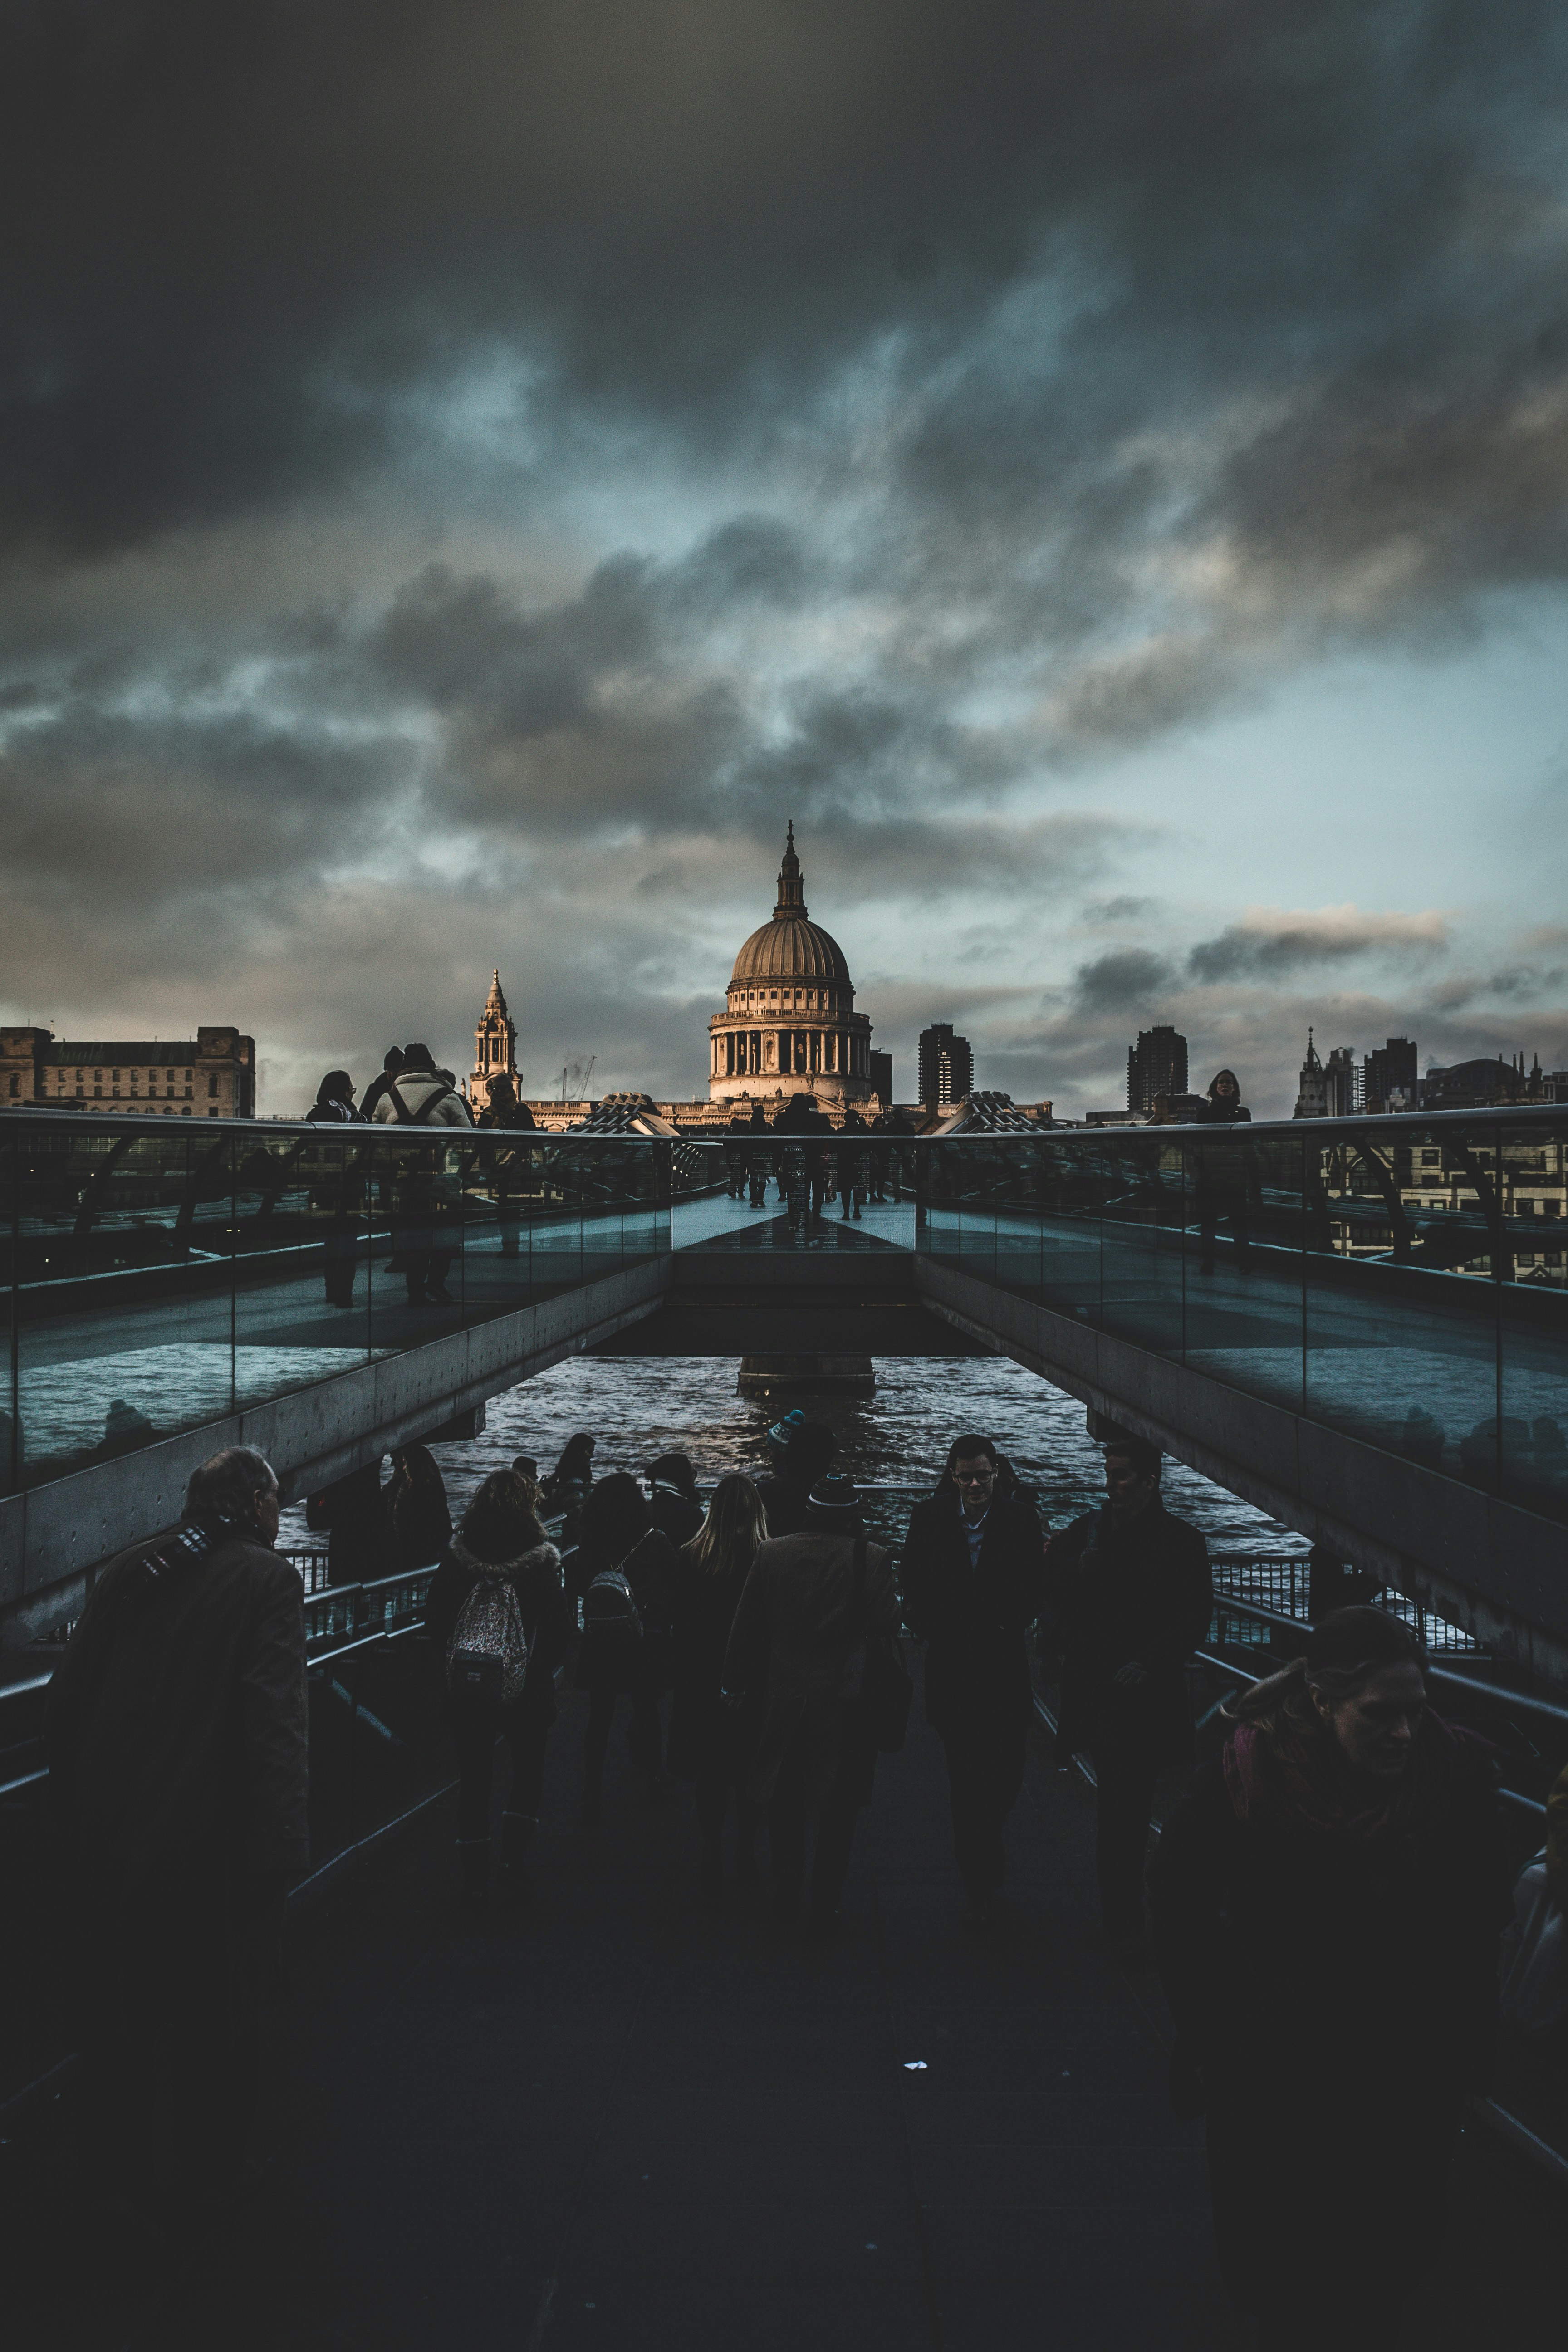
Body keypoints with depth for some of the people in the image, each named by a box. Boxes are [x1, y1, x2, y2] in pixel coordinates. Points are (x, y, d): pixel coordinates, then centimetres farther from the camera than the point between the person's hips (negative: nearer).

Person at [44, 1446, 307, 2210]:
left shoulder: (129, 1570, 4)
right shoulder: (265, 1576, -12)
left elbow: (65, 1697, 5)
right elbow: (273, 1718, -20)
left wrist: (72, 1811, 14)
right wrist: (278, 1845, -17)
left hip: (108, 1838, 5)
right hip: (212, 1842, -5)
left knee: (117, 2000, 23)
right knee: (213, 2016, 12)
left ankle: (122, 2152, 41)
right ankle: (204, 2182, 25)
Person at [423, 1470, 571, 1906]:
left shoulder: (457, 1555, -4)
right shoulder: (540, 1559, -10)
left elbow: (434, 1618, 0)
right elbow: (559, 1627, -9)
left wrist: (452, 1662, 13)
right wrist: (541, 1670, 6)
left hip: (467, 1686, 2)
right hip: (525, 1688, -2)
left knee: (474, 1776, 12)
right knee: (528, 1771, 16)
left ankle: (474, 1876, 16)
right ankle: (512, 1860, 4)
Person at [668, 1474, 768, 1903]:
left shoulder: (691, 1557, -10)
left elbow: (676, 1621, -3)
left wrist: (678, 1675, 8)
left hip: (703, 1686, 1)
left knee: (710, 1781, 13)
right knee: (749, 1780, 15)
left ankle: (713, 1868, 15)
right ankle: (746, 1868, 20)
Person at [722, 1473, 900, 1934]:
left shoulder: (771, 1553, -4)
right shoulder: (871, 1558, -12)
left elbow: (746, 1627, 2)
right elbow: (886, 1624, -13)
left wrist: (735, 1685, 12)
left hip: (782, 1700, 2)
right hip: (844, 1703, -2)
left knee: (785, 1806, 18)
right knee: (837, 1810, 11)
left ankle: (785, 1901, 27)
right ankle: (823, 1909, 16)